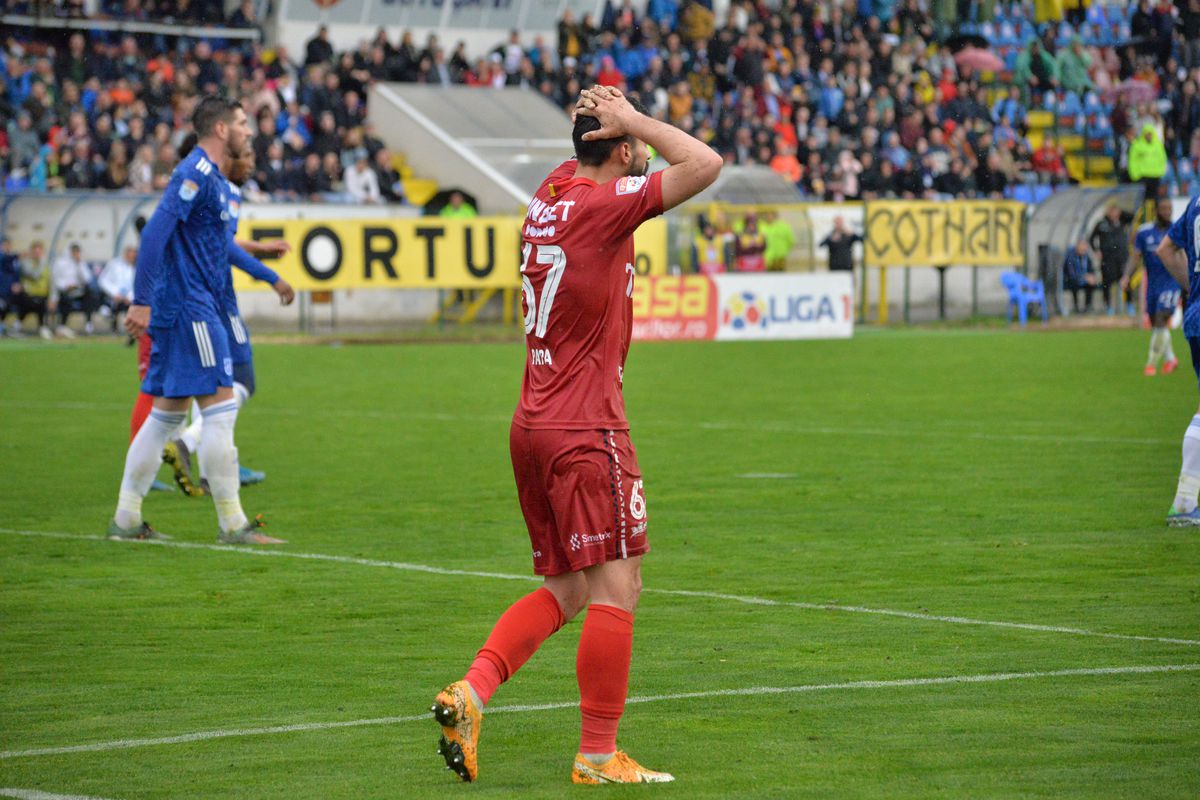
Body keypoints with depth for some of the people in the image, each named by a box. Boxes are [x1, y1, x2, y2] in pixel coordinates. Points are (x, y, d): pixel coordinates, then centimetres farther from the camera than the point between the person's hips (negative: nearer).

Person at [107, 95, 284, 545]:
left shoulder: (211, 178, 17)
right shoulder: (195, 174, -13)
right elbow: (155, 233, -21)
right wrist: (142, 302, -24)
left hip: (196, 306, 10)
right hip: (190, 308, -10)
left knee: (167, 413, 11)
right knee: (220, 408, -9)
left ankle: (126, 519, 13)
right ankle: (232, 523, -8)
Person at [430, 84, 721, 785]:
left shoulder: (553, 193, 11)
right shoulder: (604, 203, -13)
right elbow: (705, 164, -19)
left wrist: (611, 120, 14)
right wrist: (632, 120, -8)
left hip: (534, 425, 9)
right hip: (586, 433, -9)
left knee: (565, 591, 14)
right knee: (617, 589, -3)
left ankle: (471, 692, 0)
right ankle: (599, 755, -1)